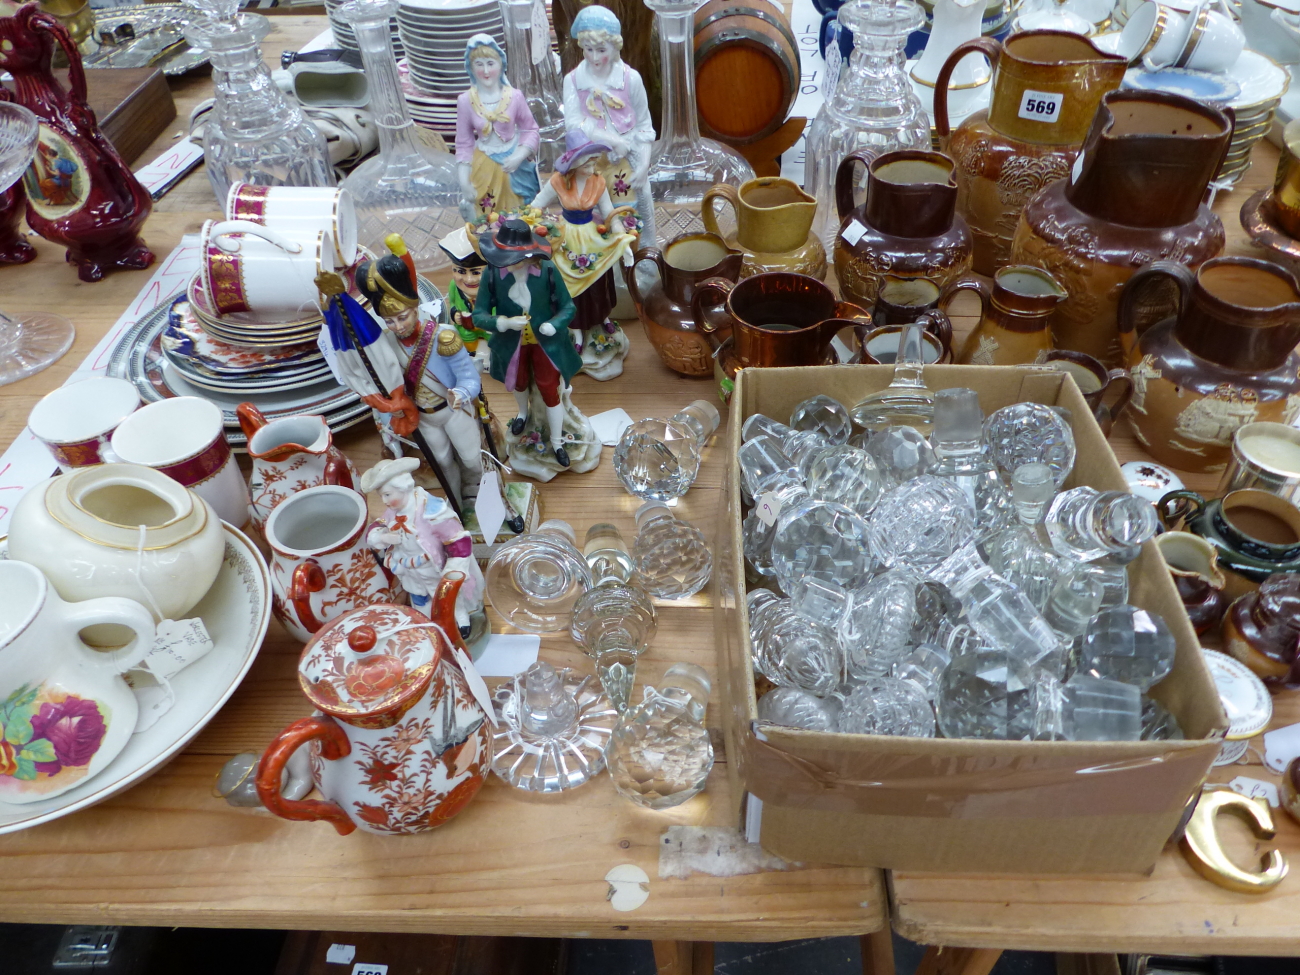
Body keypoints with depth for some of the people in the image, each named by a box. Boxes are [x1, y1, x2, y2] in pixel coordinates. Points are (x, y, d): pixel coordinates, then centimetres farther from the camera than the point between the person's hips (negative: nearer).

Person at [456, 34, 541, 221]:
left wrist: (519, 156, -18)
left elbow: (531, 130, -2)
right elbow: (463, 144, -2)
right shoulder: (465, 101, -9)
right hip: (483, 167, 0)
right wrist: (464, 183, -7)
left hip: (514, 164, 0)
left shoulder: (514, 96, -11)